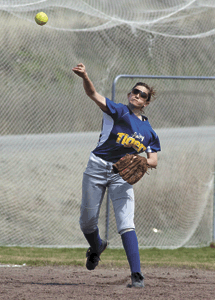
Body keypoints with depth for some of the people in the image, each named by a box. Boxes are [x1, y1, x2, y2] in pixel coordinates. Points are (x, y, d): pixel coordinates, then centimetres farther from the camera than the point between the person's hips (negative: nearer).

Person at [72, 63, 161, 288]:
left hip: (123, 175, 1)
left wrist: (143, 161, -13)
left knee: (126, 224, -13)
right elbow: (93, 94, -15)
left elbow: (153, 160, 12)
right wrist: (85, 78, -36)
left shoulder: (149, 131, 12)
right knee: (87, 220, 5)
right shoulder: (118, 112, 0)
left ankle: (136, 275, -18)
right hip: (98, 167, -1)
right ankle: (96, 247, 40)